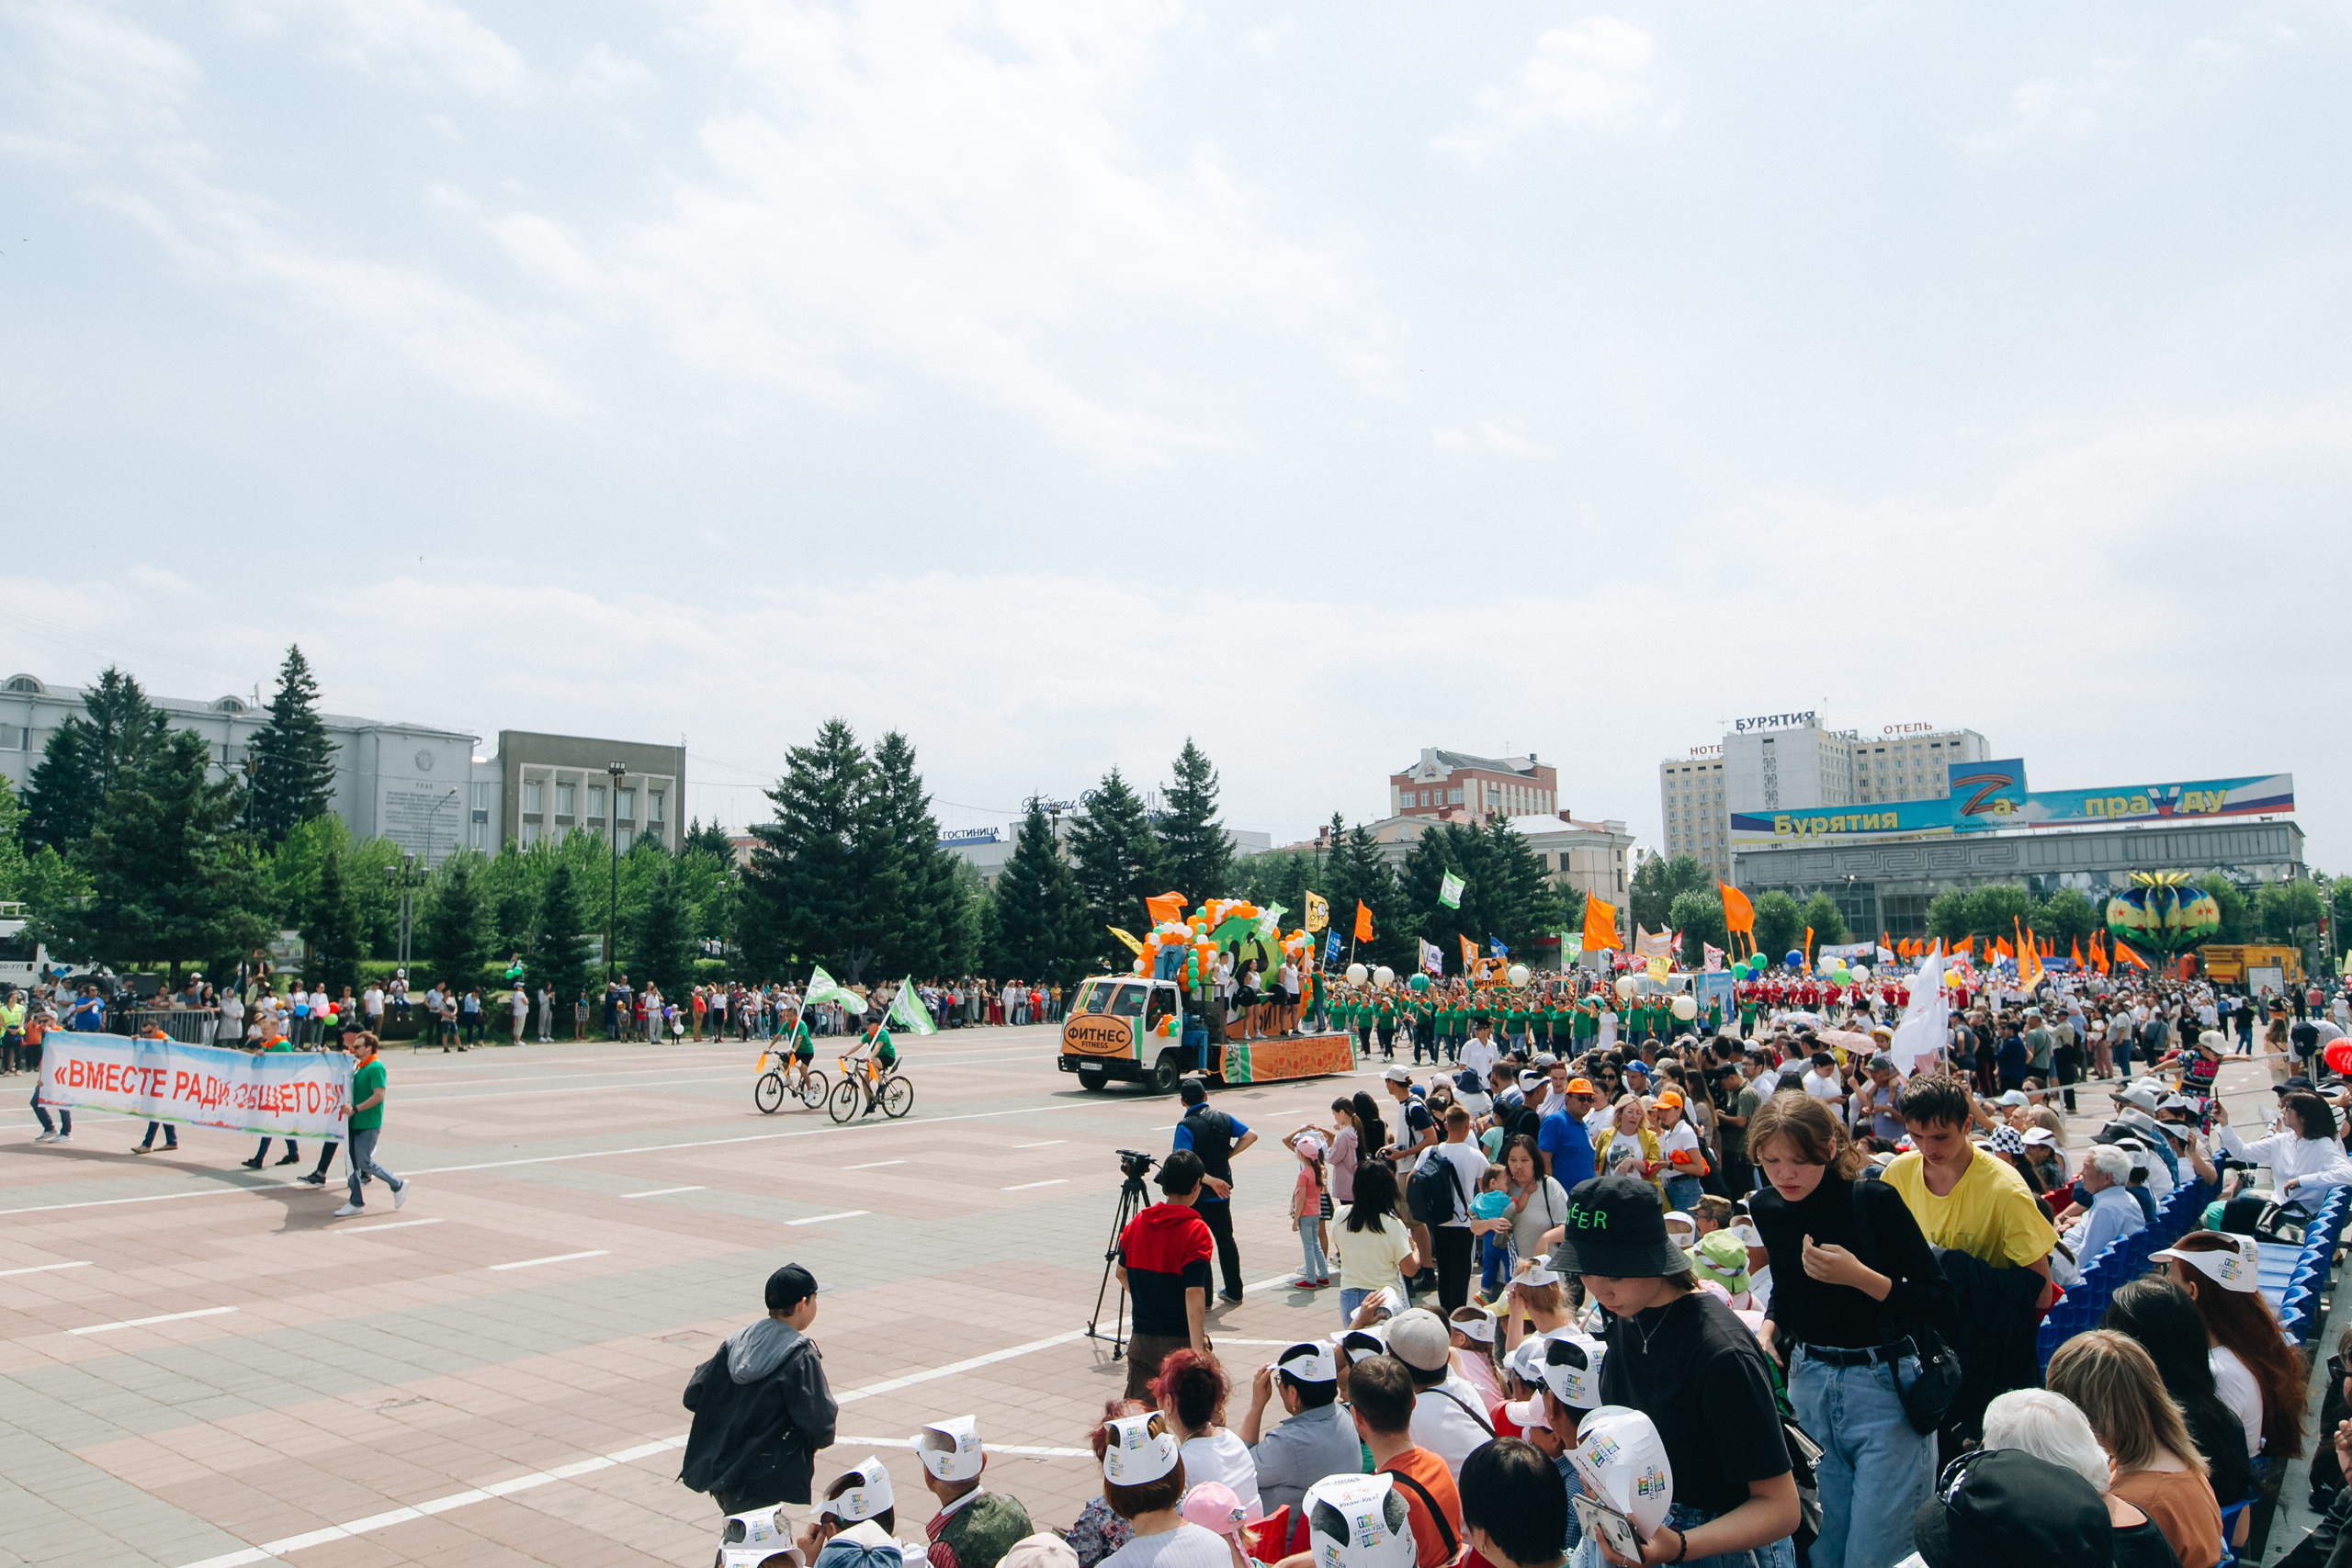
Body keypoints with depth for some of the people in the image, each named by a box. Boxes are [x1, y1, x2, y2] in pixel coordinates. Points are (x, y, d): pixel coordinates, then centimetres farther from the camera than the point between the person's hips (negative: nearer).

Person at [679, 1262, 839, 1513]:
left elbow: (693, 1396, 5)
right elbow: (818, 1424, -20)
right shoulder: (801, 1357, -16)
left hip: (720, 1471, 7)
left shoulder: (735, 1342, 2)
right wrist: (829, 1405, 2)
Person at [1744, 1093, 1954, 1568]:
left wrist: (1859, 1276, -27)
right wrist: (1769, 1329, 1)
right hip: (1808, 1387, 5)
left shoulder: (1874, 1200, -16)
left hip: (1884, 1391, -5)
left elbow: (1944, 1308, -17)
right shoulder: (1767, 1207, 0)